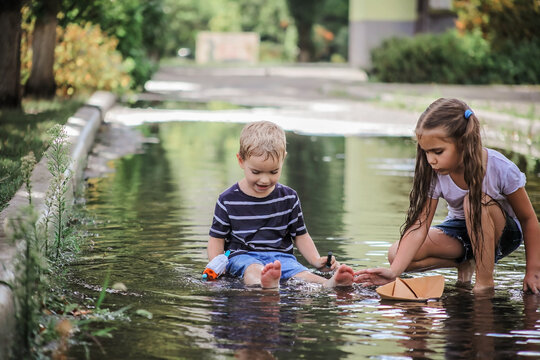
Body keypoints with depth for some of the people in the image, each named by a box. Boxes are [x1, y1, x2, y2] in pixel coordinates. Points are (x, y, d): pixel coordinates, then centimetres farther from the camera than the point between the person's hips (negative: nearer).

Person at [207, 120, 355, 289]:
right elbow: (217, 238, 7)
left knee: (301, 274, -29)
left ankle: (330, 284, -57)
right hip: (242, 256, -3)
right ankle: (266, 284, -71)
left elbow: (300, 235, 16)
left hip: (280, 256, 3)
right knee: (254, 270, -38)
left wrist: (317, 261, 1)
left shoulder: (288, 197, 9)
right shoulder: (228, 200, 1)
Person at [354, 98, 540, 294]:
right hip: (460, 231, 3)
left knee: (475, 200, -37)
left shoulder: (500, 169, -27)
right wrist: (394, 271, -35)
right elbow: (419, 226, -23)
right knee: (396, 254, -19)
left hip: (503, 232, -3)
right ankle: (465, 263, 1)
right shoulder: (433, 174, -19)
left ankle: (485, 281, -22)